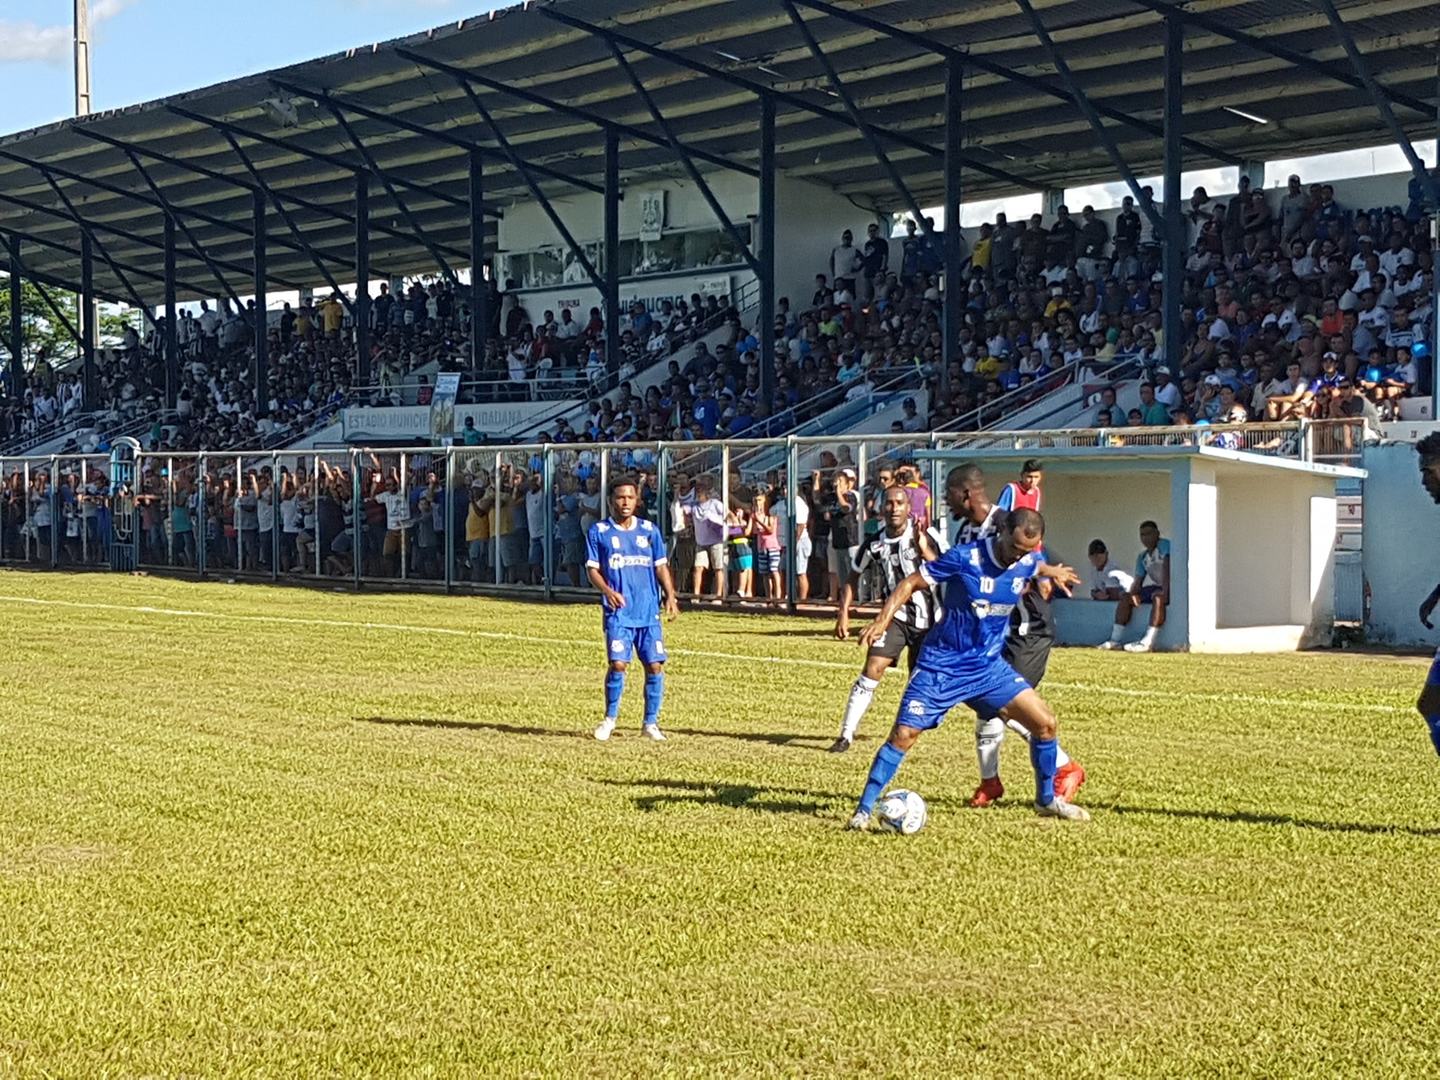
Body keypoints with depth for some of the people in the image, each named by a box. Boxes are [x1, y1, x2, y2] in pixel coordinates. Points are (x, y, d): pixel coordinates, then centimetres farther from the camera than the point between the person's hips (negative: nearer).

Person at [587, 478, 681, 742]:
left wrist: (670, 595, 0)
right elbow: (592, 569, 2)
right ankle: (610, 717, 10)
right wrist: (607, 591, -16)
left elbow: (661, 566, 13)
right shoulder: (599, 531, 3)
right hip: (618, 611, -3)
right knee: (618, 664, -12)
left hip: (649, 611, 3)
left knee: (655, 666, -1)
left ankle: (651, 723, 13)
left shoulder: (649, 530, 10)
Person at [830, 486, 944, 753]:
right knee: (872, 670, -15)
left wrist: (925, 552, -30)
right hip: (895, 615, 0)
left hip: (928, 618, 0)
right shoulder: (875, 545, -4)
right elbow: (853, 577, 11)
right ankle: (846, 735, -12)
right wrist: (843, 613, 3)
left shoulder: (926, 535, -11)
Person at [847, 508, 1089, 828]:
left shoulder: (1028, 562, -3)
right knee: (903, 734, -14)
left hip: (988, 666, 5)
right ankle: (863, 810, -2)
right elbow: (911, 583, -14)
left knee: (1045, 723, -1)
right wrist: (883, 620, -25)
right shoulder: (964, 558, -20)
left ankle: (1047, 800, 21)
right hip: (942, 666, -5)